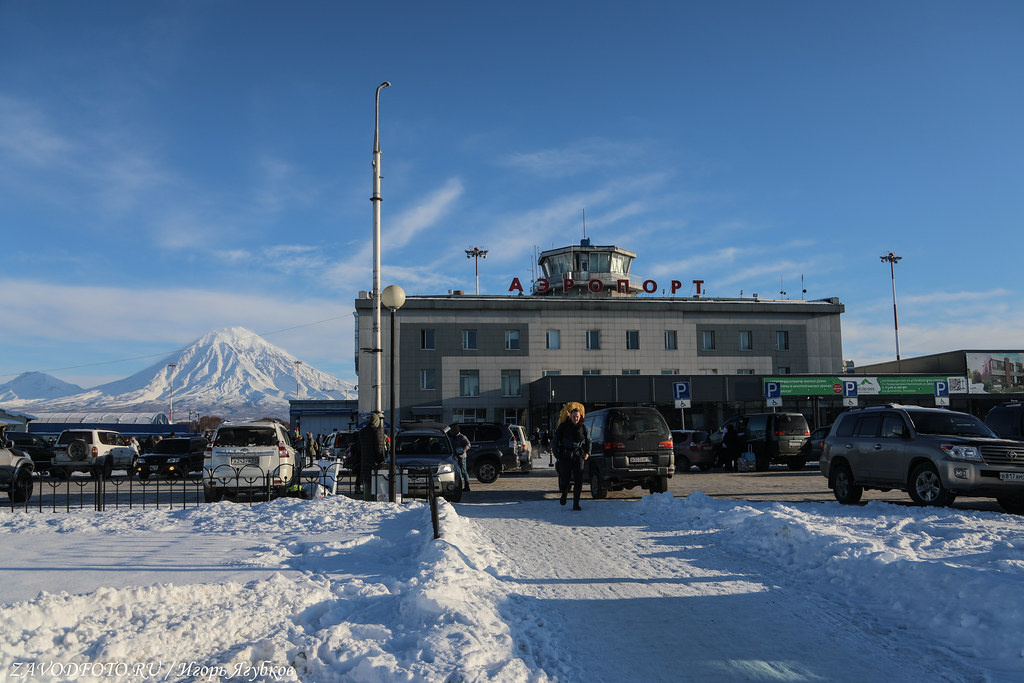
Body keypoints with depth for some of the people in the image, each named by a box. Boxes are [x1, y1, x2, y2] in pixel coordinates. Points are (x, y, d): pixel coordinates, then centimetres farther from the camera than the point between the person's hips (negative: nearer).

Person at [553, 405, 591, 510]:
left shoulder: (583, 427, 4)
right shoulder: (563, 426, -2)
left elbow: (588, 440, 20)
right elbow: (555, 441, 4)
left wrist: (587, 452, 10)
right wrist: (557, 455, -1)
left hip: (578, 456, 1)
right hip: (565, 457, -1)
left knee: (578, 481, -9)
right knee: (565, 480, -1)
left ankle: (576, 504, -3)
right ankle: (564, 494, 34)